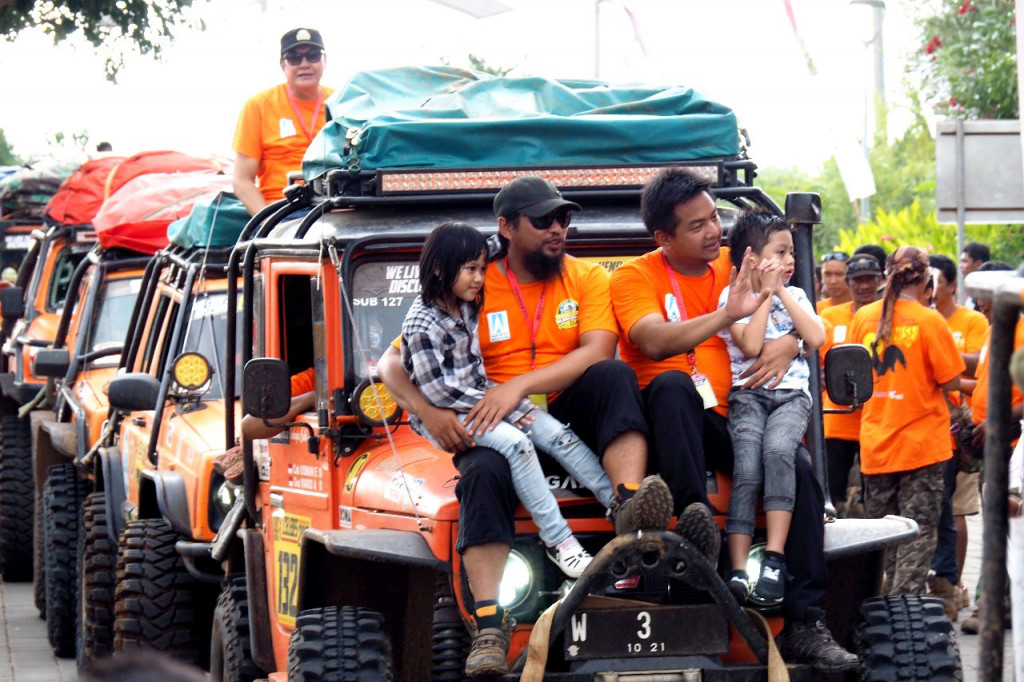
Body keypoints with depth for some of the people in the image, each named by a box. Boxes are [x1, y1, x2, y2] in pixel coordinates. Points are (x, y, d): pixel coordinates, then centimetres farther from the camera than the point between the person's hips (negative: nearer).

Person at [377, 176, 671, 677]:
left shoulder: (587, 279, 9)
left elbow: (597, 351, -10)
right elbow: (392, 363, 4)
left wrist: (520, 386, -23)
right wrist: (430, 413, -18)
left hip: (572, 418, 1)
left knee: (613, 375, -27)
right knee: (483, 471, -34)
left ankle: (630, 508, -48)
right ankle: (488, 627, -44)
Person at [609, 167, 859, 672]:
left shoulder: (736, 266, 13)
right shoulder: (636, 276, -1)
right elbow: (655, 342, -21)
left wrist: (789, 343, -8)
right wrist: (726, 315, -33)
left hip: (727, 420, 4)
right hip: (663, 420, -4)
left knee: (799, 469, -22)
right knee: (674, 384, -36)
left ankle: (804, 625, -25)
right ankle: (693, 514, -45)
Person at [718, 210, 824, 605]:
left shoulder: (795, 296, 20)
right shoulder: (733, 296, 8)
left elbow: (815, 339, 3)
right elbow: (751, 345, -9)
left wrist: (783, 292, 4)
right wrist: (766, 291, -1)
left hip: (791, 395, 2)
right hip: (748, 394, -2)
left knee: (777, 450, -31)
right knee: (747, 468, -27)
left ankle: (775, 560, -36)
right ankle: (738, 570, -32)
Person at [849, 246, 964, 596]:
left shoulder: (863, 317, 0)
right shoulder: (929, 321, -12)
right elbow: (951, 381, -10)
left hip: (875, 443, 4)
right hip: (922, 442, -4)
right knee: (918, 531, 0)